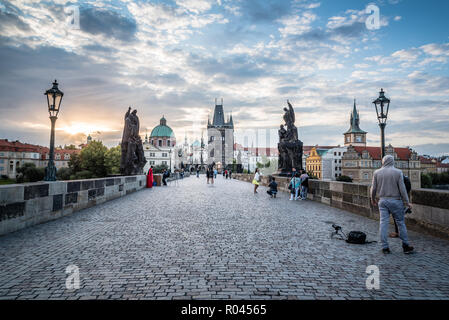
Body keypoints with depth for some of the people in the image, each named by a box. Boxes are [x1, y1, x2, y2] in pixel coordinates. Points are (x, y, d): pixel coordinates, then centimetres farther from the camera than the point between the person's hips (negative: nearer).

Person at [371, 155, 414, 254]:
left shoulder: (377, 172, 1)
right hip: (395, 200, -1)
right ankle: (405, 245, 16)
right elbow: (402, 189, -6)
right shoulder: (398, 172, -4)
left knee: (383, 223, 3)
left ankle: (385, 247, 5)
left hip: (383, 201, 2)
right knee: (400, 222, 9)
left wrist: (373, 199, 19)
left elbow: (373, 188, 4)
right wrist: (407, 202, 2)